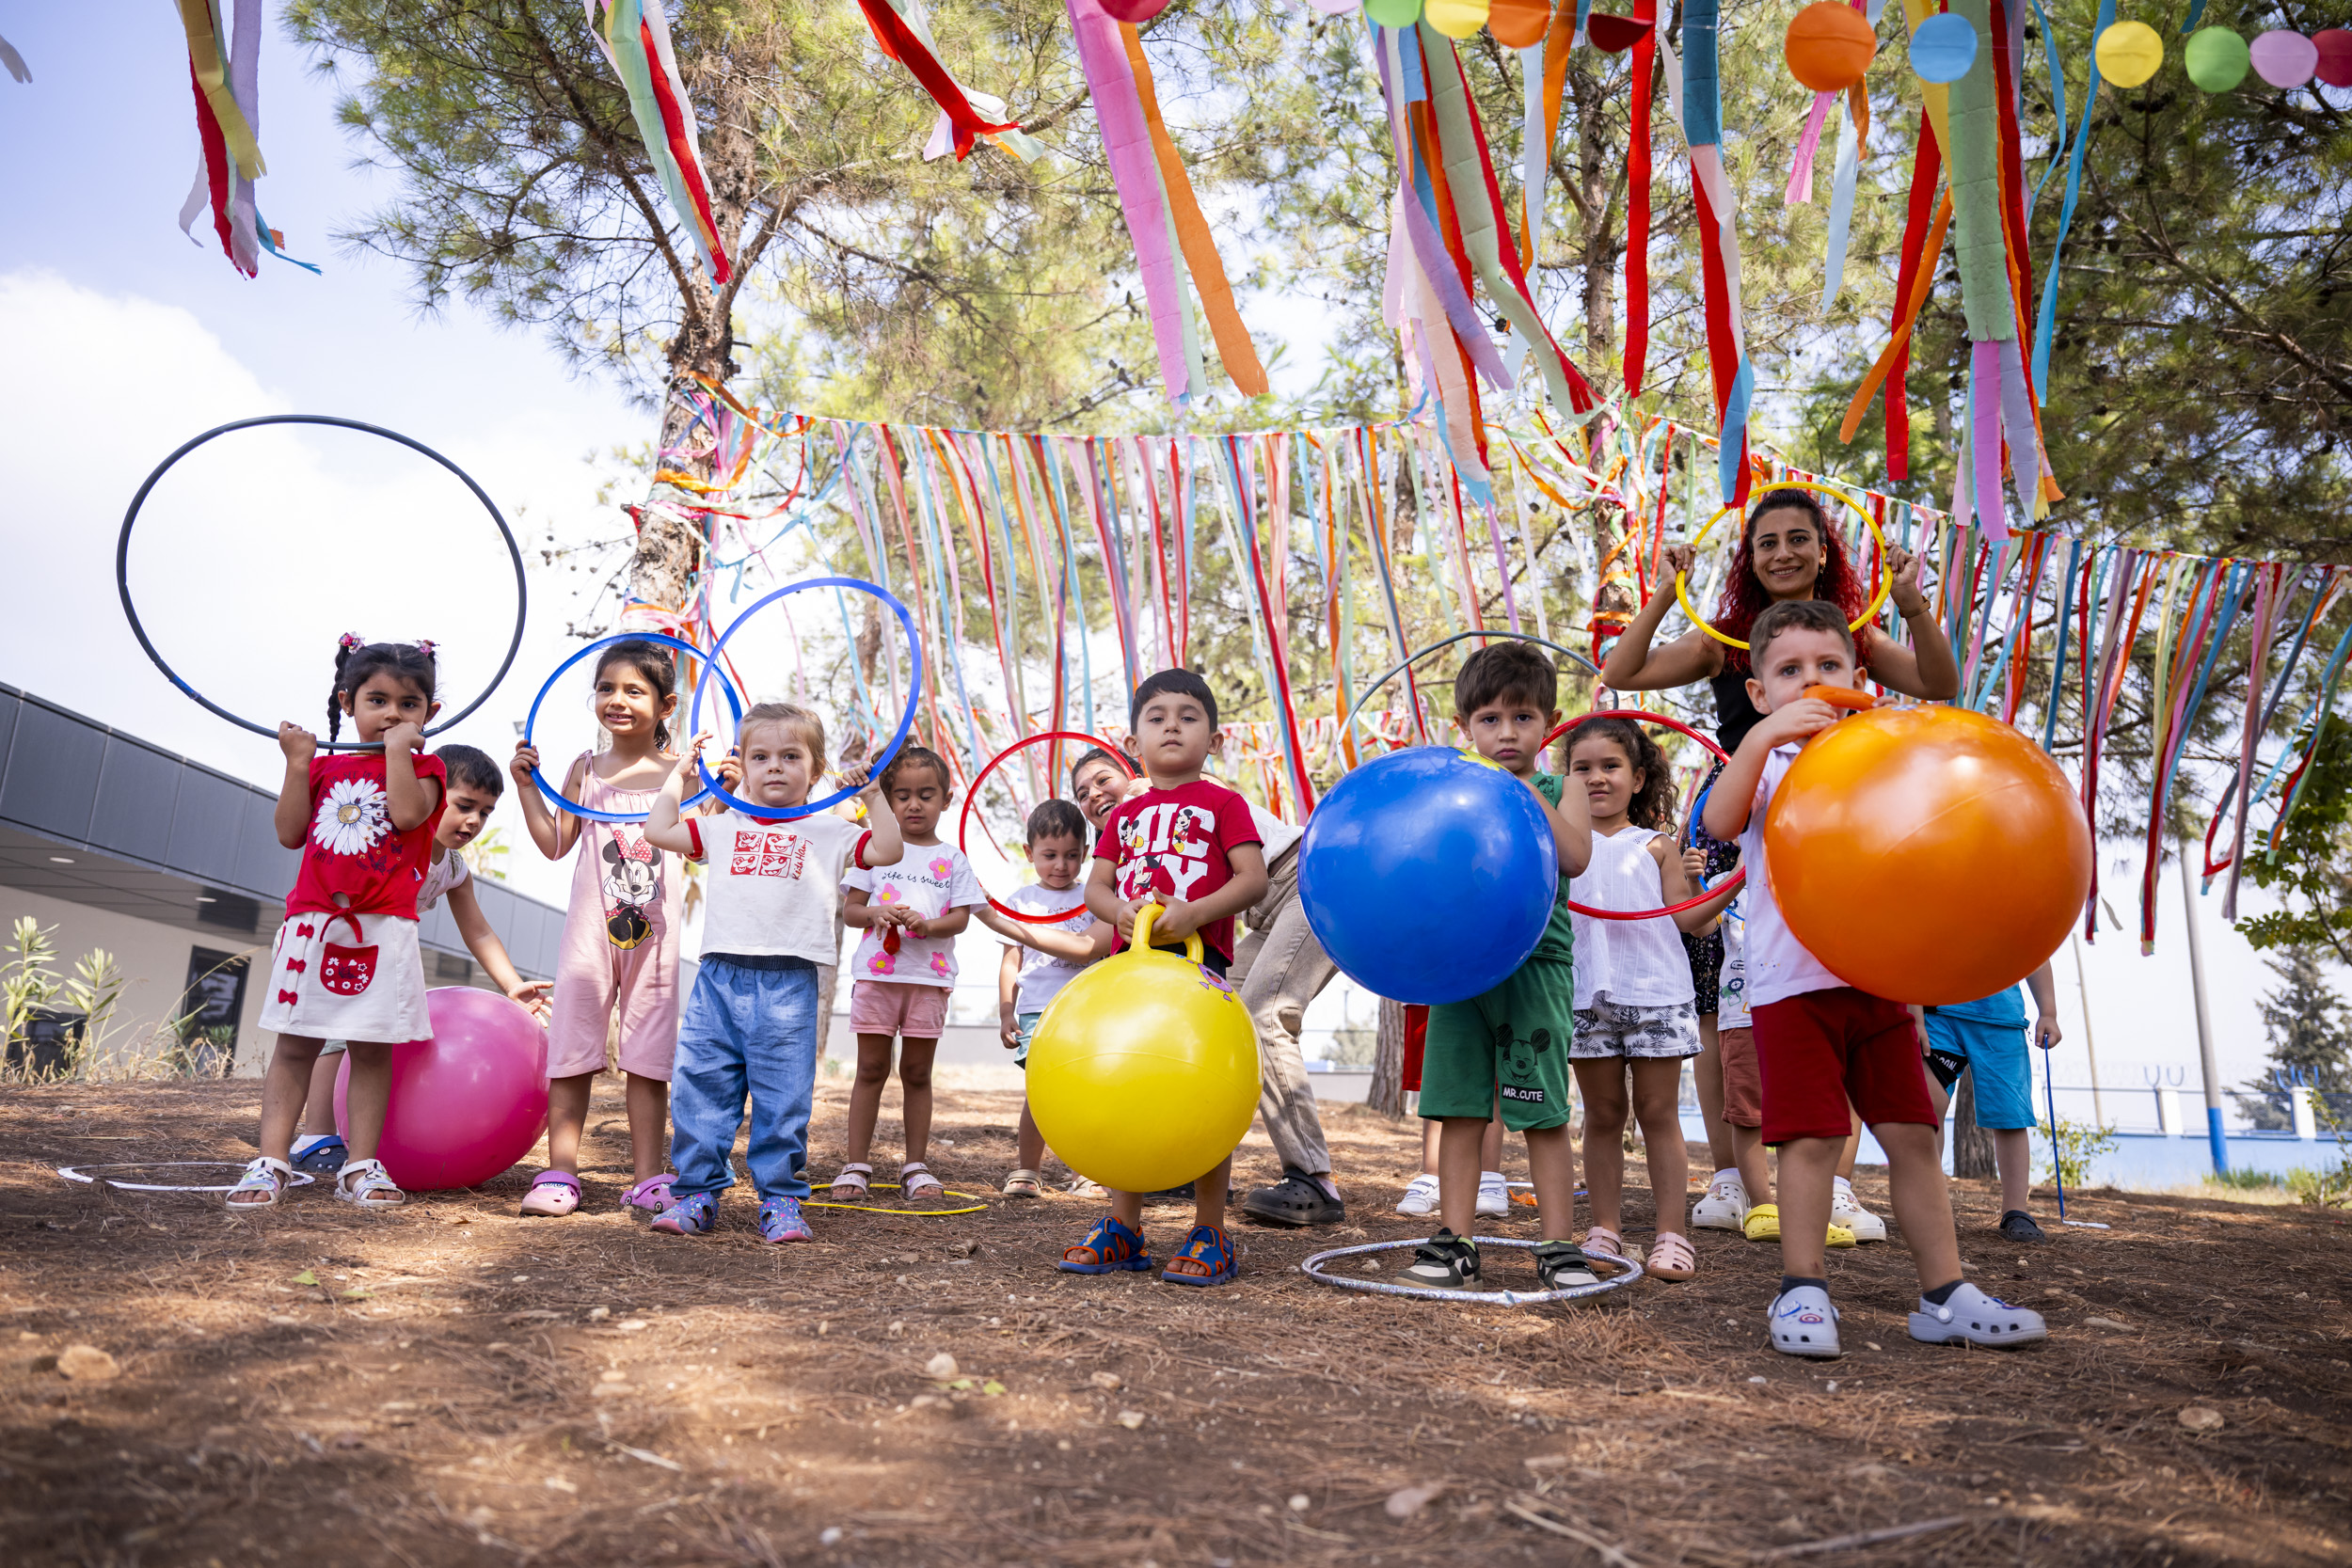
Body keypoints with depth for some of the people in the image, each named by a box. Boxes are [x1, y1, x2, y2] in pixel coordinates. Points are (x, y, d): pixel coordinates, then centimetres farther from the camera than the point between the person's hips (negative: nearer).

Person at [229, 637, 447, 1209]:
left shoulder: (424, 768, 5)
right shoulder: (326, 766, 14)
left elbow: (407, 813, -16)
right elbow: (290, 833, 6)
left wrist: (397, 749, -9)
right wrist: (298, 762, 2)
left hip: (382, 929, -2)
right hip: (313, 924, 3)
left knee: (371, 1048, 2)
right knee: (294, 1045, 4)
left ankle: (361, 1167, 8)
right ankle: (271, 1162, 9)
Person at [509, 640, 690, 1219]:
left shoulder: (681, 770, 3)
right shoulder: (586, 769, 9)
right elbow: (555, 844, 9)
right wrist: (527, 785, 3)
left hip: (654, 932, -1)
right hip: (591, 927, 2)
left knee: (648, 1059, 4)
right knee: (571, 1049, 3)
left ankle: (647, 1181, 10)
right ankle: (560, 1173, 11)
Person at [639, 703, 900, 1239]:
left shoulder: (827, 830, 10)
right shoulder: (724, 827, 18)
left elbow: (888, 850, 0)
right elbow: (658, 831, 17)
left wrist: (872, 795, -2)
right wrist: (679, 773, 21)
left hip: (788, 984, -2)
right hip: (719, 978, 3)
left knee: (783, 1097, 0)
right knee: (700, 1087, 2)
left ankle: (781, 1201, 11)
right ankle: (697, 1192, 14)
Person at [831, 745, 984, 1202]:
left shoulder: (952, 859, 7)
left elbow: (961, 918, 1)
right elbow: (850, 910, 5)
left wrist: (928, 924, -18)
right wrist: (875, 914, -16)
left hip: (929, 976, 0)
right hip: (877, 973, 0)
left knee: (916, 1072, 7)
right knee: (871, 1068, 3)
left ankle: (916, 1166, 16)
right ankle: (856, 1166, 10)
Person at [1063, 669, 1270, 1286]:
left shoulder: (1222, 803, 4)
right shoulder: (1124, 814, 18)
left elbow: (1254, 878, -6)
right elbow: (1096, 886, 13)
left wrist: (1194, 912, -19)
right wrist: (1119, 910, -10)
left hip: (1198, 963, -5)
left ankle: (1210, 1236, 7)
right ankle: (1123, 1229, 19)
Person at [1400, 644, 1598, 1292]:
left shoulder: (1558, 792, 6)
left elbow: (1575, 857, -13)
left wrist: (1527, 794, -15)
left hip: (1537, 967, -2)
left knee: (1545, 1115, 2)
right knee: (1461, 1111, 6)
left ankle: (1558, 1247, 13)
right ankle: (1454, 1244, 14)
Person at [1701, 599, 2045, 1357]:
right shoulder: (1764, 765, 3)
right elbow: (1719, 822, -19)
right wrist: (1762, 737, -30)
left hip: (1879, 980, 4)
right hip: (1793, 984, -4)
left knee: (1912, 1135, 6)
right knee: (1811, 1139, -5)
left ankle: (1945, 1295, 16)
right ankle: (1802, 1292, 7)